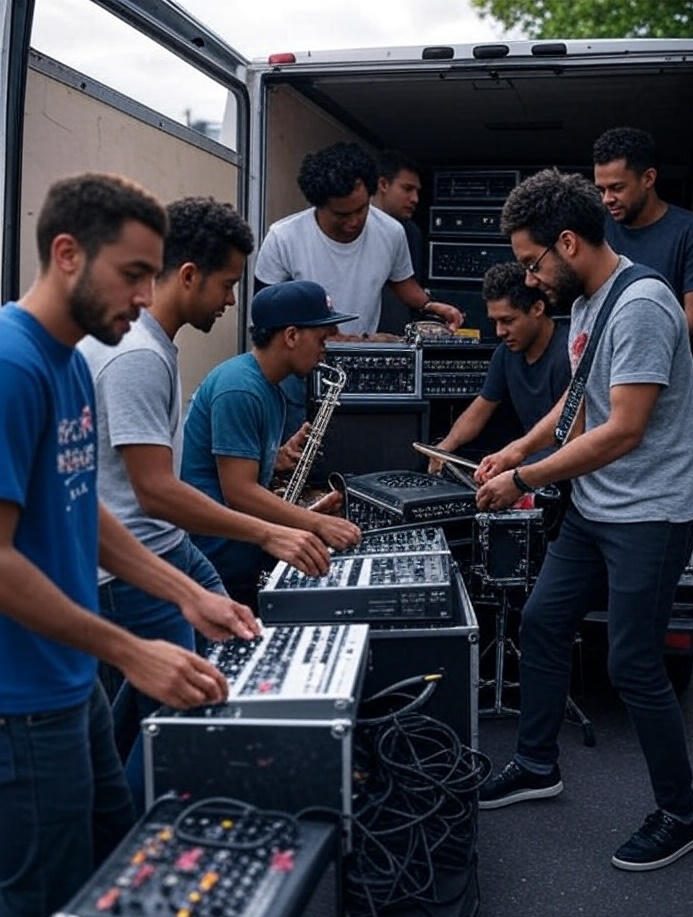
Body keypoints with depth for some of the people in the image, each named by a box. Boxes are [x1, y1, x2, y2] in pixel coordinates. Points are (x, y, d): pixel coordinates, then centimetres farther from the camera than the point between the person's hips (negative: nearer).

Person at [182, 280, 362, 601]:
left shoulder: (271, 391, 14)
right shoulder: (239, 389, -17)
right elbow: (238, 492, -22)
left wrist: (306, 514, 4)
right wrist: (317, 524, -23)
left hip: (246, 559, 10)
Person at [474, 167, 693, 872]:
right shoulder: (584, 300, 7)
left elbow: (623, 431, -24)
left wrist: (522, 482, -17)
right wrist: (519, 449, 8)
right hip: (592, 507, 10)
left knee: (634, 666, -2)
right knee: (541, 623, 15)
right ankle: (537, 766, 33)